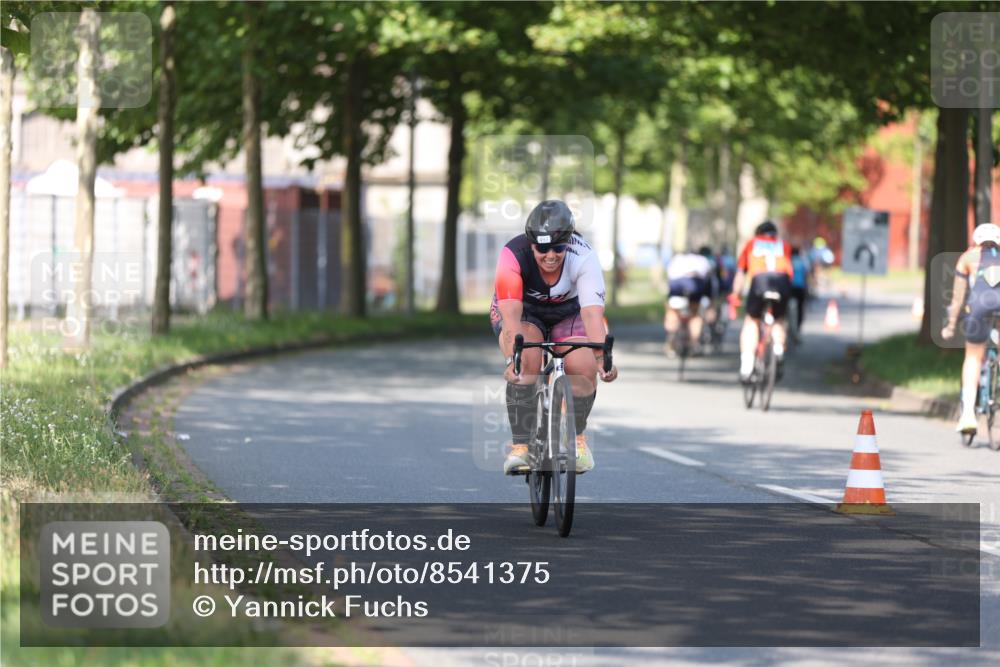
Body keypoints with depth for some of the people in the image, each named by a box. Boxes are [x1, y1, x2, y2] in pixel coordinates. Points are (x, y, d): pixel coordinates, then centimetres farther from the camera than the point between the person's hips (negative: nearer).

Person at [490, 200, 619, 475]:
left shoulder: (583, 257, -30)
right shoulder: (513, 256, -33)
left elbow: (592, 311, -39)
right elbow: (511, 315, -41)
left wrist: (602, 357, -52)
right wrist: (513, 356, -55)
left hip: (568, 313, 1)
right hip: (523, 311, -1)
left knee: (584, 368, -23)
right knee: (526, 360, -32)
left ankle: (577, 438, 4)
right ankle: (520, 446, -25)